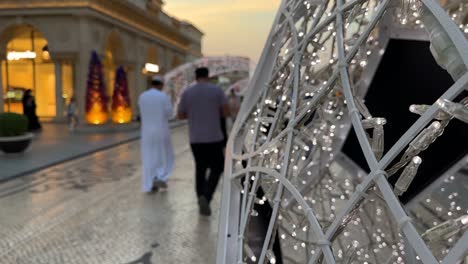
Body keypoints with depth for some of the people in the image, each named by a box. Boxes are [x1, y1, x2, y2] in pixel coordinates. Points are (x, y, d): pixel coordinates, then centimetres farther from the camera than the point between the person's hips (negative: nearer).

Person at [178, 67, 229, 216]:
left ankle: (201, 198, 21)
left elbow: (180, 115, 8)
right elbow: (226, 113, -4)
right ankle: (205, 197, -10)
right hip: (214, 137, -2)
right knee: (216, 168, 10)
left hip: (195, 139, 3)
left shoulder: (187, 92, 3)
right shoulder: (217, 90, -3)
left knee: (200, 168, 18)